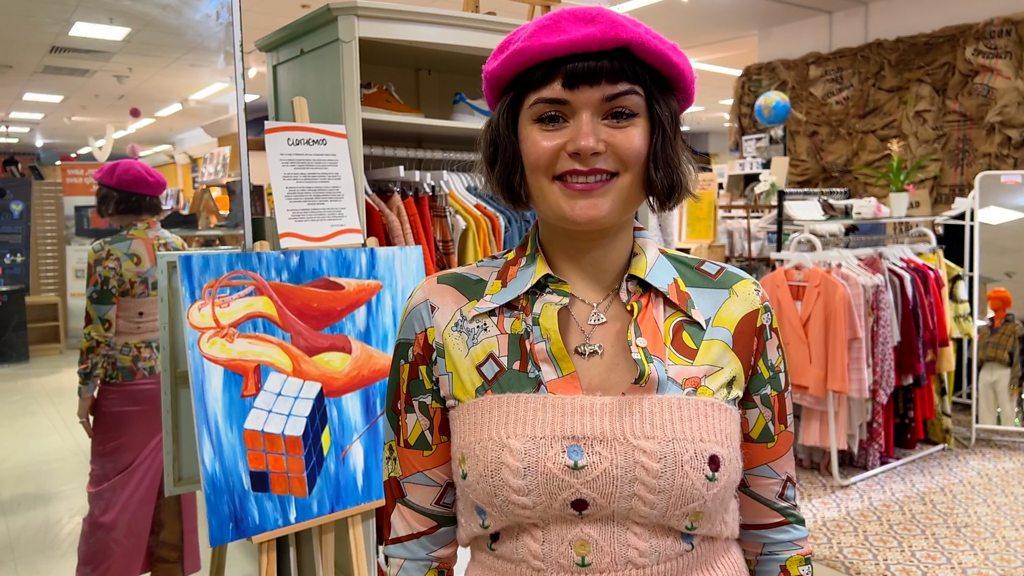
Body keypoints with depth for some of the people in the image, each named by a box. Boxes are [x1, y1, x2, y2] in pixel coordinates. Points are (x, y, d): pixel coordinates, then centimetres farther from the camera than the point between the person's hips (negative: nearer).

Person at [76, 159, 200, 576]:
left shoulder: (107, 253, -15)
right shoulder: (177, 246, 2)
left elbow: (98, 330, -15)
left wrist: (85, 392, -6)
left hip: (127, 387, -5)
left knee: (117, 487, 9)